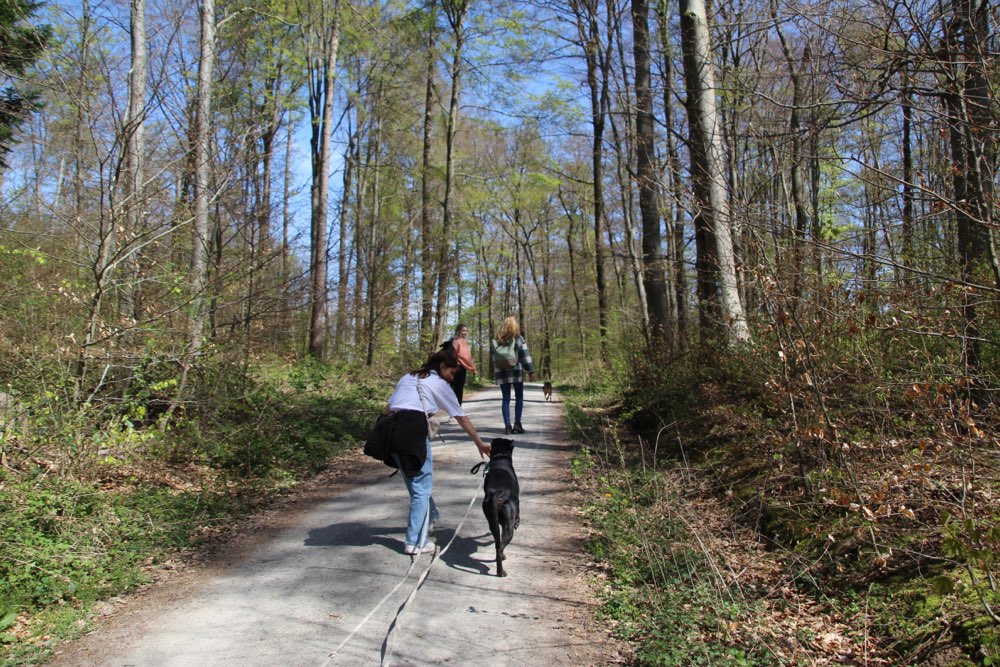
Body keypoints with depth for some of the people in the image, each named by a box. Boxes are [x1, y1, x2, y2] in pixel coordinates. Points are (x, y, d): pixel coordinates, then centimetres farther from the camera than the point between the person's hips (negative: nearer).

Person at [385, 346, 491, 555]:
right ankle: (416, 542, 4)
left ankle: (429, 516, 42)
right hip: (414, 429, -6)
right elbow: (462, 418, 15)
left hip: (393, 430, 6)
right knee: (422, 487, 3)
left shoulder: (407, 377, 27)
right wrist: (480, 443, 22)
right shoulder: (439, 383, 11)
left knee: (417, 480, 24)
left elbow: (388, 408, 19)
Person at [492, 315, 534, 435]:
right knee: (519, 397, 8)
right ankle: (517, 424, 0)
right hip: (516, 371, -3)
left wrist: (495, 371, 13)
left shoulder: (498, 340, 8)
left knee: (506, 399, 6)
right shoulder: (518, 338, -1)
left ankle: (507, 426, -2)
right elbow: (525, 356, -5)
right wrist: (530, 371, -4)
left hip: (501, 372, 3)